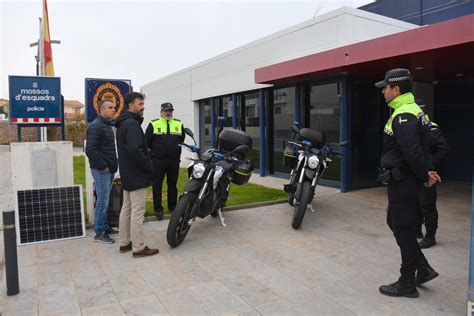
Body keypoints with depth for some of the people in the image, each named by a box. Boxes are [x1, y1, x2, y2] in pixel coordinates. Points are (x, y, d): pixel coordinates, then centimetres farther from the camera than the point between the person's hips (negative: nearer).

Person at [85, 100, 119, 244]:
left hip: (109, 169, 9)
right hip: (101, 170, -9)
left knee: (105, 200, 15)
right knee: (102, 201, -5)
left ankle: (105, 227, 26)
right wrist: (102, 166, -18)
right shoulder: (96, 126, -13)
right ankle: (99, 233, 3)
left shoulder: (107, 125, 18)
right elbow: (90, 149, -21)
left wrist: (113, 164, 15)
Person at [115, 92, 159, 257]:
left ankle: (124, 243, 25)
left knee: (127, 208, 15)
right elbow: (135, 150, -28)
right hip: (137, 175, -11)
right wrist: (149, 166, -16)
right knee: (137, 211, -4)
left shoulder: (123, 123, 16)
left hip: (127, 174, 11)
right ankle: (139, 248, 3)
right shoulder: (132, 123, -17)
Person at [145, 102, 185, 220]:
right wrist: (154, 151, 4)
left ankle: (172, 207, 25)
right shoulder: (153, 124, -1)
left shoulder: (179, 124, 8)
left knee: (172, 185, 13)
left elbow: (182, 139, 18)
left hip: (174, 160, 3)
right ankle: (158, 209, 12)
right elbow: (147, 141, 2)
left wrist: (176, 150, 12)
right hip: (158, 161, -2)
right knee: (157, 185, 2)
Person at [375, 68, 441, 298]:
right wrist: (426, 172, 7)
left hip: (402, 181, -11)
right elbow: (414, 150, 14)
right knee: (395, 222, 20)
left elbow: (413, 152, -26)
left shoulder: (404, 116, -19)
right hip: (403, 179, 11)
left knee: (403, 229, 0)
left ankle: (407, 283, 15)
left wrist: (424, 174, -13)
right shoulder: (411, 110, 15)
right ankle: (423, 268, 28)